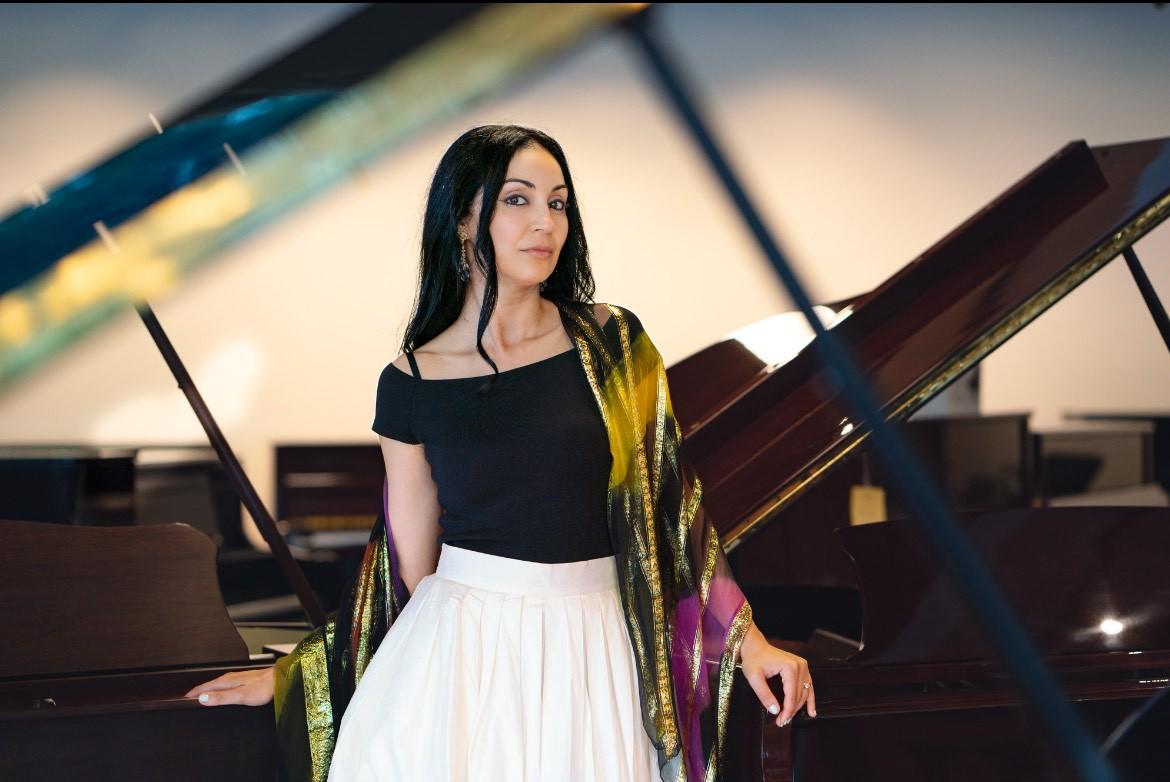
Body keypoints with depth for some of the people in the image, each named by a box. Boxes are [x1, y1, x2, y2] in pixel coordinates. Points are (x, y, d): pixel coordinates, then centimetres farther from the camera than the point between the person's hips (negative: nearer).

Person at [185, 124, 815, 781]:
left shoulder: (610, 341, -1)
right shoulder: (411, 381, 0)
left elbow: (670, 495, 4)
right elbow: (408, 565, 5)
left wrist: (745, 636, 0)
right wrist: (287, 675, 5)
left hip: (590, 653, 0)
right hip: (458, 650, 0)